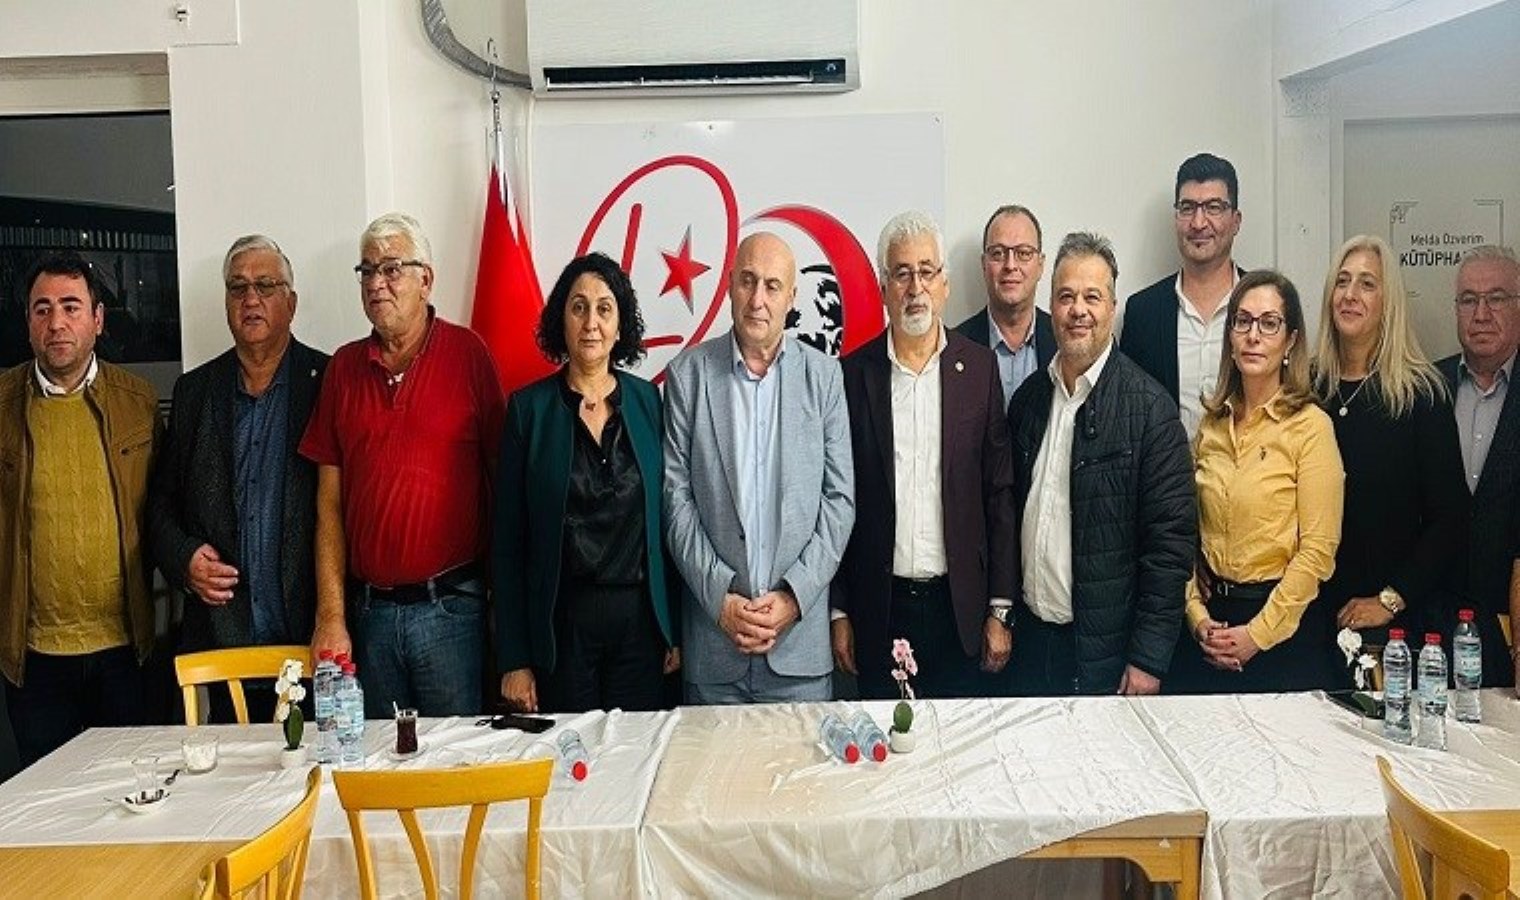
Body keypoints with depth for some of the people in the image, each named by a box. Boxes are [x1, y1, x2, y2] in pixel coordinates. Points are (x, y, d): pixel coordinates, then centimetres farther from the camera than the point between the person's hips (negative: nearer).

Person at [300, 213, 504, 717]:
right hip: (369, 612, 3)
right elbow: (329, 503, 5)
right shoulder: (345, 367, 7)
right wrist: (330, 616, -1)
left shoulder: (467, 355, -3)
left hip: (452, 606, -3)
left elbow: (501, 479, -4)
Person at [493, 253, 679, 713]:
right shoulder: (529, 408, -2)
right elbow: (508, 539, -2)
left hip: (640, 621, 2)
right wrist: (514, 658, -5)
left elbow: (667, 520, 6)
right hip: (561, 624, -2)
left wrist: (675, 629, 3)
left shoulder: (648, 400, 4)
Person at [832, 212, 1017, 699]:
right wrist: (839, 611, 1)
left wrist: (1001, 609, -1)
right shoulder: (854, 373, 0)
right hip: (879, 609, 0)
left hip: (960, 606, 0)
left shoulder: (979, 367, 1)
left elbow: (1000, 494, 1)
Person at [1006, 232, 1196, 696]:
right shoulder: (1027, 398, 5)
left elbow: (1172, 539, -12)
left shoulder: (1150, 407, -12)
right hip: (1031, 636, 5)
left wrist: (1148, 659, -13)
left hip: (1107, 651, -4)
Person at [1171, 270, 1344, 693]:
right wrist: (1197, 615, -5)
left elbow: (1318, 550, -12)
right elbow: (1190, 531, 7)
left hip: (1283, 629, -4)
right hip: (1208, 620, 4)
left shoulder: (1310, 426, -9)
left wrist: (1257, 633, -13)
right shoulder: (1212, 422, 6)